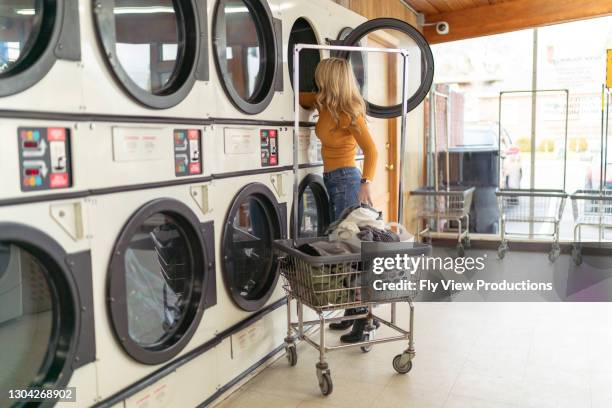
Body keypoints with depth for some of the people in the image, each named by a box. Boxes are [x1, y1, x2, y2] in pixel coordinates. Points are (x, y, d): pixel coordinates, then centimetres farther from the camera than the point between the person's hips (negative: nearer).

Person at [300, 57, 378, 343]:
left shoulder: (349, 113, -16)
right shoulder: (324, 104, 7)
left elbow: (371, 151, -21)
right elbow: (301, 98, 27)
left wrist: (366, 183, -33)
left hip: (346, 180, -8)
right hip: (332, 180, 8)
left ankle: (361, 317, -2)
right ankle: (352, 311, 20)